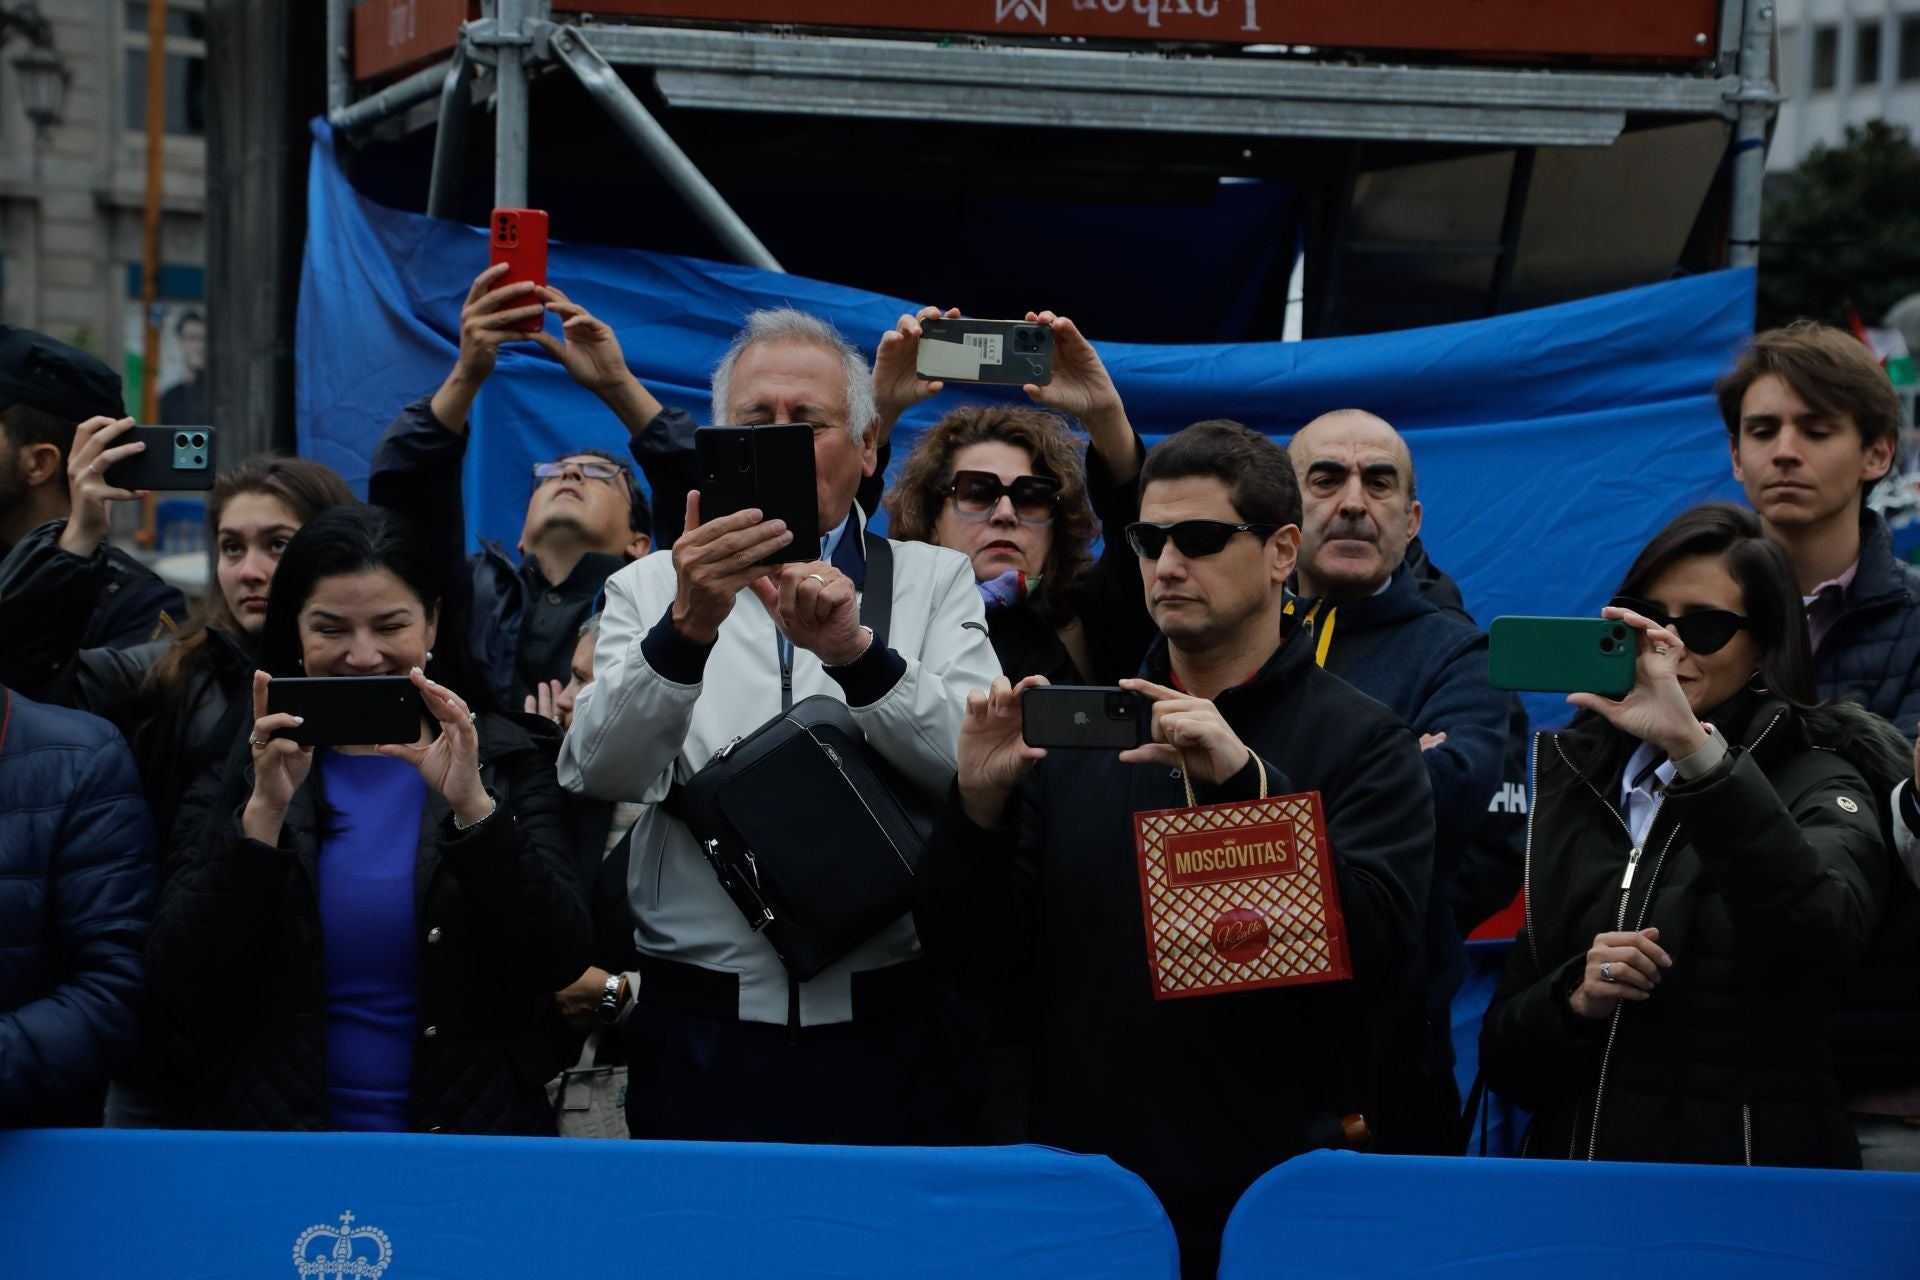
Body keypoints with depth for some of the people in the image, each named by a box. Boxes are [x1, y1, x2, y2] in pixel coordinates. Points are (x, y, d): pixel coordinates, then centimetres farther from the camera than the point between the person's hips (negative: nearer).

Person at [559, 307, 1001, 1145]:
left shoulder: (934, 582, 8)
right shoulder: (651, 590, 8)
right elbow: (600, 773, -8)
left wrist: (856, 653, -23)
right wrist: (687, 629, -24)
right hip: (701, 1040, 0)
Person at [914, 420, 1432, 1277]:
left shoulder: (1362, 740, -2)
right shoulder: (1077, 729, 7)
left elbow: (1378, 948, -17)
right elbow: (968, 949, 4)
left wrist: (1248, 783, -25)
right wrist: (980, 803, -13)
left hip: (1275, 1188, -3)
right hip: (1084, 1178, 3)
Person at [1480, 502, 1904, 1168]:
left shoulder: (1814, 780, 4)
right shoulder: (1577, 794, 16)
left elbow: (1822, 930, -20)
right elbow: (1505, 1060, 16)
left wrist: (1694, 748, -26)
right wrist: (1575, 999, -4)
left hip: (1751, 1182, -5)